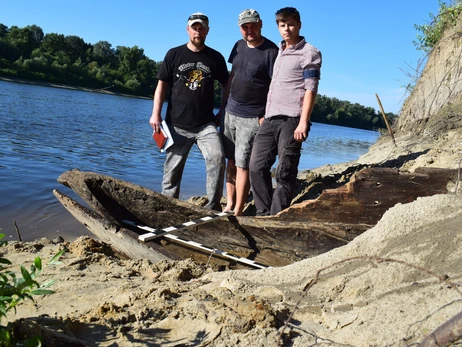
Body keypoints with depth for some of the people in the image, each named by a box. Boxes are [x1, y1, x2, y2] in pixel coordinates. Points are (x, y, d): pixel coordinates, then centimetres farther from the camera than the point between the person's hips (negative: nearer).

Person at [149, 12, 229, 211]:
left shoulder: (216, 58, 6)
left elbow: (227, 85, 15)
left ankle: (213, 205, -7)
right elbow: (162, 85, 4)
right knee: (173, 169, 6)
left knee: (217, 158, -20)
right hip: (177, 124, 0)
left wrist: (224, 109, 5)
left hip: (205, 124, 0)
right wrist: (156, 114, -4)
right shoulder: (174, 54, 4)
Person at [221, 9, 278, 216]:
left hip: (252, 118, -6)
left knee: (242, 164, -4)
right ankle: (229, 204, 20)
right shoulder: (239, 46, 9)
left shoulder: (271, 51, -11)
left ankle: (238, 212, 4)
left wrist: (267, 116, -17)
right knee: (231, 160, 10)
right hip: (231, 113, 7)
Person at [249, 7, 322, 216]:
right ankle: (263, 214, 10)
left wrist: (303, 122, -18)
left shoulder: (309, 53, 1)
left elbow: (311, 90, -8)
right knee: (257, 166, 3)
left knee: (285, 173, -5)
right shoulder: (279, 51, 22)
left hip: (291, 120, -7)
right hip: (270, 119, 7)